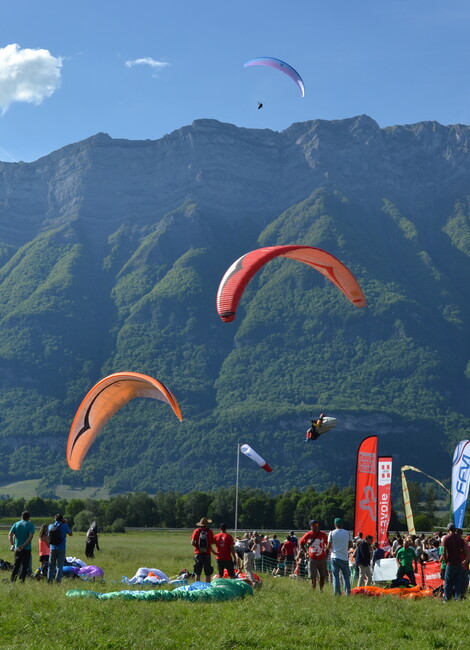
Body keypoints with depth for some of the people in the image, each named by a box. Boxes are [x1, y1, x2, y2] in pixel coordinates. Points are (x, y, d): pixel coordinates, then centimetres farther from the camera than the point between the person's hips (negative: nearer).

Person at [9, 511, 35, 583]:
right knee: (24, 566, 1)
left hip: (17, 548, 3)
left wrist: (12, 545, -9)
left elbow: (10, 534, -4)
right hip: (27, 549, -3)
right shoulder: (30, 525, -2)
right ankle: (22, 580, -5)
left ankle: (13, 580, 6)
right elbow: (30, 537, -17)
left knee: (16, 565, 11)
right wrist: (23, 545, -19)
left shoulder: (16, 524, 7)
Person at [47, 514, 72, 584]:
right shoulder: (64, 526, -7)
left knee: (51, 565, 10)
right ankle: (57, 580, -6)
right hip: (61, 549, -3)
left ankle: (50, 580, 6)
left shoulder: (51, 526, 5)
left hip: (52, 548, 3)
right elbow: (71, 534, 6)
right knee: (59, 566, 0)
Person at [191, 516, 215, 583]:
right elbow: (213, 542, -1)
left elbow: (192, 542, -7)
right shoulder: (209, 532, -4)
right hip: (207, 553, -1)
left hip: (198, 553, 1)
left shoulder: (196, 531, -2)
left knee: (197, 573, 8)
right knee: (208, 573, 5)